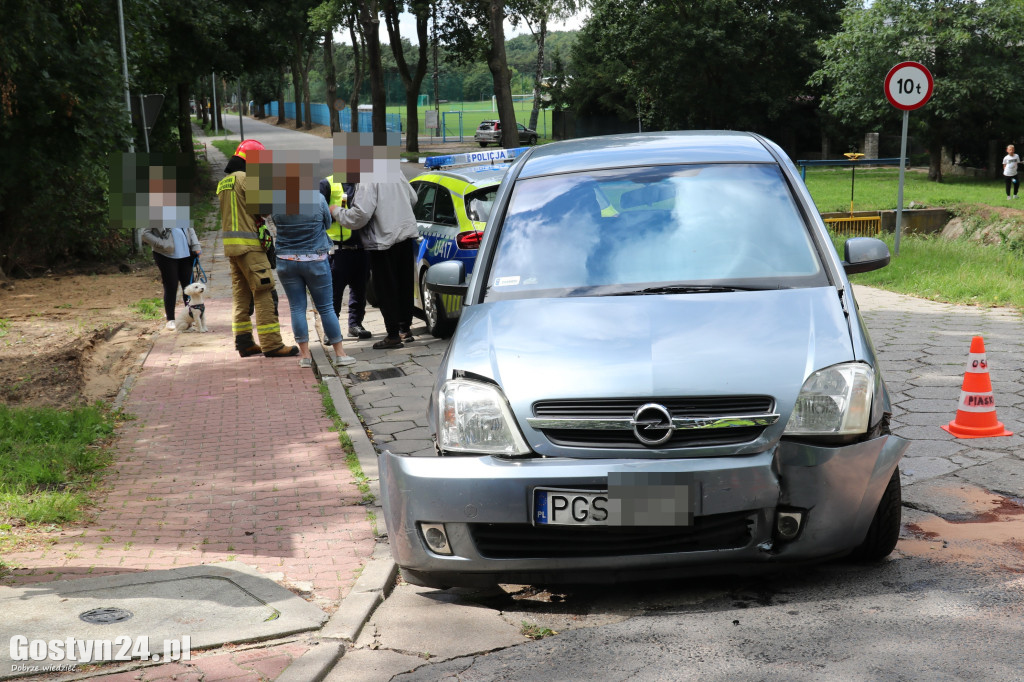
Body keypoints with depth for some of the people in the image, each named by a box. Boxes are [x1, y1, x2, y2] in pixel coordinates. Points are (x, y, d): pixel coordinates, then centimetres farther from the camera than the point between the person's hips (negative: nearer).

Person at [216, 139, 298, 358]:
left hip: (230, 245, 9)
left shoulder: (223, 183, 18)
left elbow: (240, 210, 15)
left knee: (241, 294, 12)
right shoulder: (245, 178, -10)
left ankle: (244, 342, 14)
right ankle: (271, 344, -11)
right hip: (248, 244, -9)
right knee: (263, 293, -9)